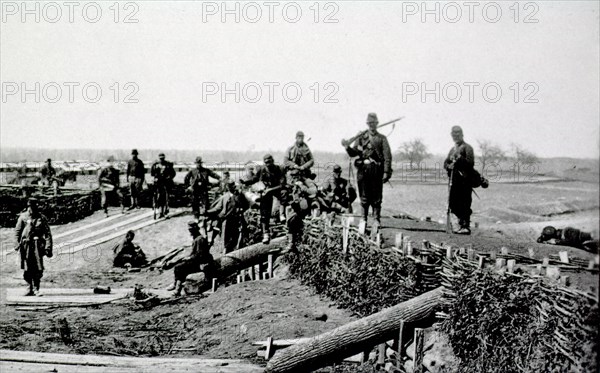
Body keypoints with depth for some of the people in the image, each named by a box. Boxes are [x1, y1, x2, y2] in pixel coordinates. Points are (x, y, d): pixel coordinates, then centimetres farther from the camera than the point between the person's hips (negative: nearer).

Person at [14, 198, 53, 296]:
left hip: (38, 246, 0)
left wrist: (48, 247, -4)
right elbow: (17, 232, 5)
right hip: (26, 245, 0)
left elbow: (48, 233, 4)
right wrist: (18, 244, -7)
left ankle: (36, 289, 5)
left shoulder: (41, 218, 6)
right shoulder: (23, 217, 4)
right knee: (27, 270, 2)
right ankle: (30, 289, 14)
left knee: (38, 269, -6)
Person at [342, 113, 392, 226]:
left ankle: (377, 220, 5)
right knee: (364, 196, 4)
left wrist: (386, 172, -9)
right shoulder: (361, 137, 13)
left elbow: (387, 157, 1)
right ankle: (363, 220, 10)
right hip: (363, 169, 2)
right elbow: (354, 153, 8)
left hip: (376, 169, -2)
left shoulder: (382, 138, 7)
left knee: (377, 197, -1)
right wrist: (348, 147, -13)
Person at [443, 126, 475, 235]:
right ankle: (462, 224, 19)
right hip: (454, 180, 8)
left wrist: (459, 158, -21)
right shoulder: (452, 149, 22)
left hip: (464, 180, -8)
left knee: (464, 204, -8)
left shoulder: (467, 147, -2)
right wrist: (449, 166, -1)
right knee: (453, 205, 9)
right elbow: (445, 163, 20)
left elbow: (470, 163, -13)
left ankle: (466, 227, -6)